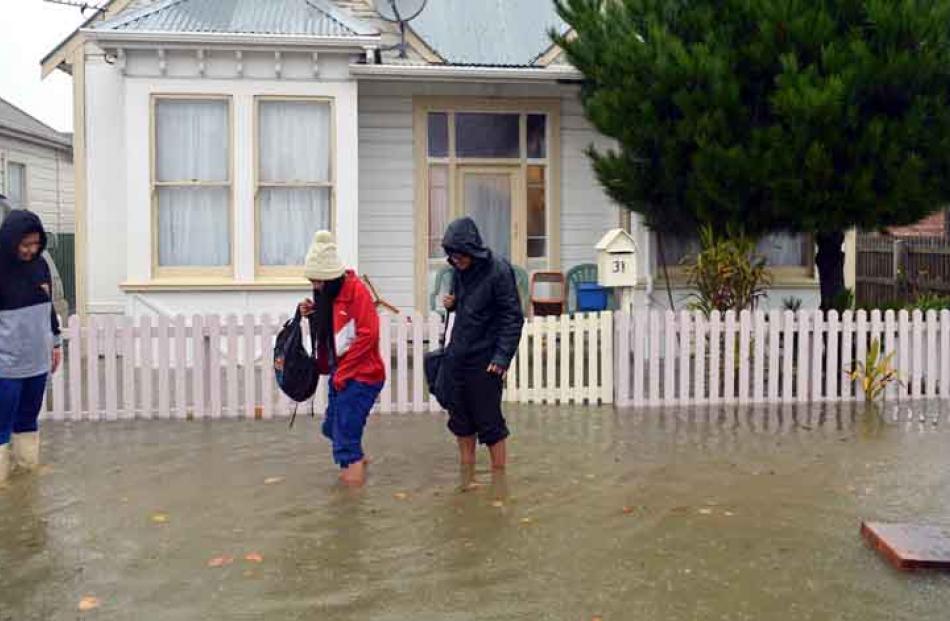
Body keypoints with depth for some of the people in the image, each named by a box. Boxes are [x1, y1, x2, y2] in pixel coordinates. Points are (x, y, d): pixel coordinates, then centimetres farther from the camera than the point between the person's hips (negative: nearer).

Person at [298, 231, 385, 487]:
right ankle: (355, 461, 37)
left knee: (345, 431, -6)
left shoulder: (356, 290, -17)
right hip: (340, 374, 8)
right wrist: (313, 315, -3)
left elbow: (368, 335, -21)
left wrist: (342, 371, -17)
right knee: (332, 427, 15)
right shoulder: (327, 294, 9)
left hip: (361, 376, -8)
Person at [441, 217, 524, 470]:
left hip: (484, 361, -7)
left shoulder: (498, 271, -14)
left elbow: (513, 317, -13)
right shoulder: (459, 271, 6)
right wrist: (451, 303, -1)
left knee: (489, 422, 1)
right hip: (457, 357, 7)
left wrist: (502, 357, -19)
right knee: (461, 421, 13)